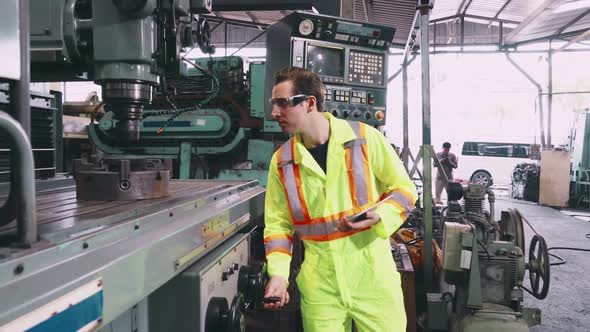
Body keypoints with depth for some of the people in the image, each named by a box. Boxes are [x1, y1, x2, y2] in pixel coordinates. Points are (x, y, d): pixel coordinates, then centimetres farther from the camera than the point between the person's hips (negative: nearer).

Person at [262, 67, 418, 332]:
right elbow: (277, 224, 6)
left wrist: (380, 216, -18)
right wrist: (278, 273, -8)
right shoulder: (281, 160, 1)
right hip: (319, 285, 2)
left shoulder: (365, 137, -7)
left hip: (373, 276, -1)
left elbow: (404, 189, 1)